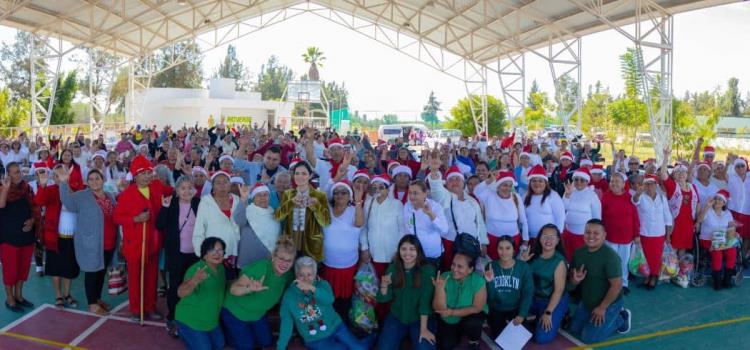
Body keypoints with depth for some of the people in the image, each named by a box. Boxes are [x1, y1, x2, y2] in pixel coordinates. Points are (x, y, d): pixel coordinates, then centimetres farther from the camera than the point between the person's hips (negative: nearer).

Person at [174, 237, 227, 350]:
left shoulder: (221, 268, -4)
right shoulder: (196, 269, -30)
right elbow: (181, 293, -48)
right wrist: (195, 280, -66)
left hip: (211, 320, 8)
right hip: (190, 320, -8)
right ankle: (182, 332, 21)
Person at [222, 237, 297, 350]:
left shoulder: (289, 274, -16)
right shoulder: (260, 267, -36)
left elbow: (284, 295, 4)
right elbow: (233, 289, -38)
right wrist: (250, 289, -57)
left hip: (258, 313, 6)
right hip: (235, 311, -6)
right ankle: (226, 332, 27)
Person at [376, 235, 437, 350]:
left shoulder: (427, 270, -15)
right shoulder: (393, 268, -6)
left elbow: (425, 300, -18)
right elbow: (383, 299, -4)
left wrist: (423, 329, -21)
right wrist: (384, 285, -25)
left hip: (421, 318, -2)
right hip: (396, 316, 2)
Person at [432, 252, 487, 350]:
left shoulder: (478, 281, -25)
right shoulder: (444, 277, -21)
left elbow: (477, 308, -20)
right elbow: (439, 309, -22)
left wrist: (452, 312, -24)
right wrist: (439, 288, -38)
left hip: (471, 315, -2)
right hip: (447, 320, 2)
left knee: (471, 323, -32)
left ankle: (474, 341, 2)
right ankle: (458, 332, 24)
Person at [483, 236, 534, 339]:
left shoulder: (524, 267, -9)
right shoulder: (491, 267, -7)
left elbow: (528, 293, -9)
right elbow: (489, 297, -7)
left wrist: (522, 314, -17)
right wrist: (489, 282, -26)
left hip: (516, 309, 0)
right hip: (496, 310, 0)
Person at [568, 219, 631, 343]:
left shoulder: (610, 256, -26)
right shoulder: (579, 253, -4)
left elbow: (617, 285, -25)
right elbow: (571, 280, 5)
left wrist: (602, 308, -19)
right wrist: (575, 280, -21)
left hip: (609, 303, -7)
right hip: (587, 302, 7)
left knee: (588, 337, -8)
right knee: (574, 330, 14)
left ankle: (621, 319, 12)